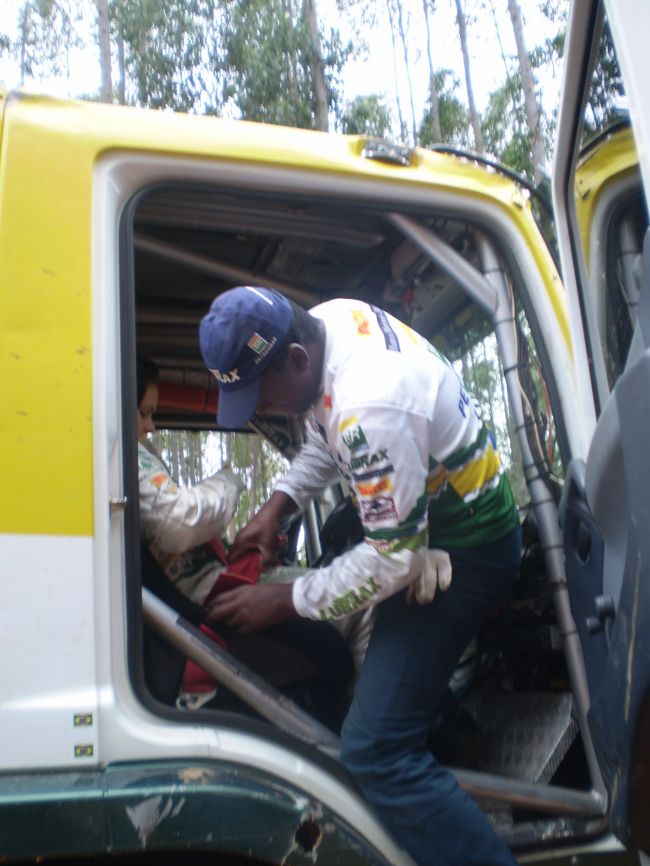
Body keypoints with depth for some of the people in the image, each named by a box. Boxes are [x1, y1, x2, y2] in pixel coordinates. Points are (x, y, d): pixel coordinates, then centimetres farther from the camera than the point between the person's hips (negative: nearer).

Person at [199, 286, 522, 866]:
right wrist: (278, 505, 0)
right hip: (424, 503, 10)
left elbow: (394, 559, -26)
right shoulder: (329, 318, -5)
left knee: (378, 751, -13)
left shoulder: (369, 408, -34)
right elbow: (325, 438, 12)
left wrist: (282, 602, -17)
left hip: (464, 550, -10)